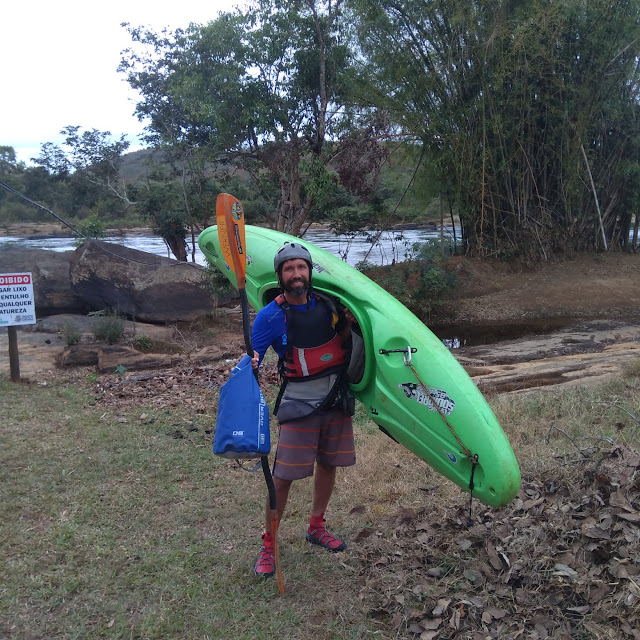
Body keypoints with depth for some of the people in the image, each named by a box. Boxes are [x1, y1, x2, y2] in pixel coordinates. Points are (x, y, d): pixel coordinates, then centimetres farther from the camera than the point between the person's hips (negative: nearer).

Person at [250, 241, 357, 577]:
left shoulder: (326, 304, 1)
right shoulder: (271, 316, -12)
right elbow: (251, 358, -11)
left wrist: (347, 325, -5)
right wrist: (249, 364, -34)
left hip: (337, 399, 5)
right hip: (299, 404, -5)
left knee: (327, 464, 16)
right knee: (283, 476, -5)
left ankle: (316, 528, 37)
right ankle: (267, 545, 13)